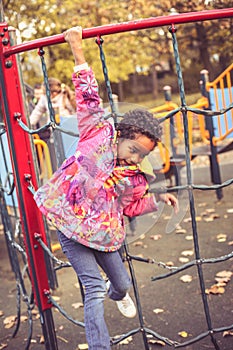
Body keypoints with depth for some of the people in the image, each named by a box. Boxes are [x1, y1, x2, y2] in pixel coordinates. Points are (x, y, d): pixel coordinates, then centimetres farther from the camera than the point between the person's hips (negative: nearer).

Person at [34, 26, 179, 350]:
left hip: (104, 234, 5)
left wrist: (158, 198, 1)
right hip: (70, 225, -4)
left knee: (122, 282, 17)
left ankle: (118, 294, 57)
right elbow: (88, 97, -13)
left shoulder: (136, 178, -1)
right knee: (95, 290, -10)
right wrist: (77, 51, -13)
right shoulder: (99, 133, -12)